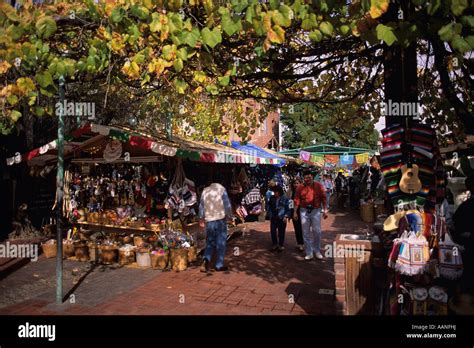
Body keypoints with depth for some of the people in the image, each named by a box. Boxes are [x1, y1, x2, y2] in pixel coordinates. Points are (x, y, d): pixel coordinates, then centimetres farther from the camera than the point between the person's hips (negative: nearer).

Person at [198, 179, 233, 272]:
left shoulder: (205, 191, 10)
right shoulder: (221, 189, -2)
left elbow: (201, 206, 14)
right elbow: (227, 205, -6)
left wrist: (201, 219, 23)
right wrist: (229, 216, 6)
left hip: (209, 220, 4)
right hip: (220, 219, -4)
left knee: (210, 242, 13)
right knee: (221, 243, 6)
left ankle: (206, 260, -9)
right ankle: (219, 265, 9)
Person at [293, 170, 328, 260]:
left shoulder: (318, 186, 0)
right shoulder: (300, 188, 2)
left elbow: (323, 198, 1)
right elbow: (297, 200, 2)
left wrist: (325, 210, -3)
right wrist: (295, 212, 0)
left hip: (316, 211, -1)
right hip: (304, 211, 1)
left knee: (317, 232, 4)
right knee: (306, 233, 5)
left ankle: (317, 251, 21)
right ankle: (309, 253, 15)